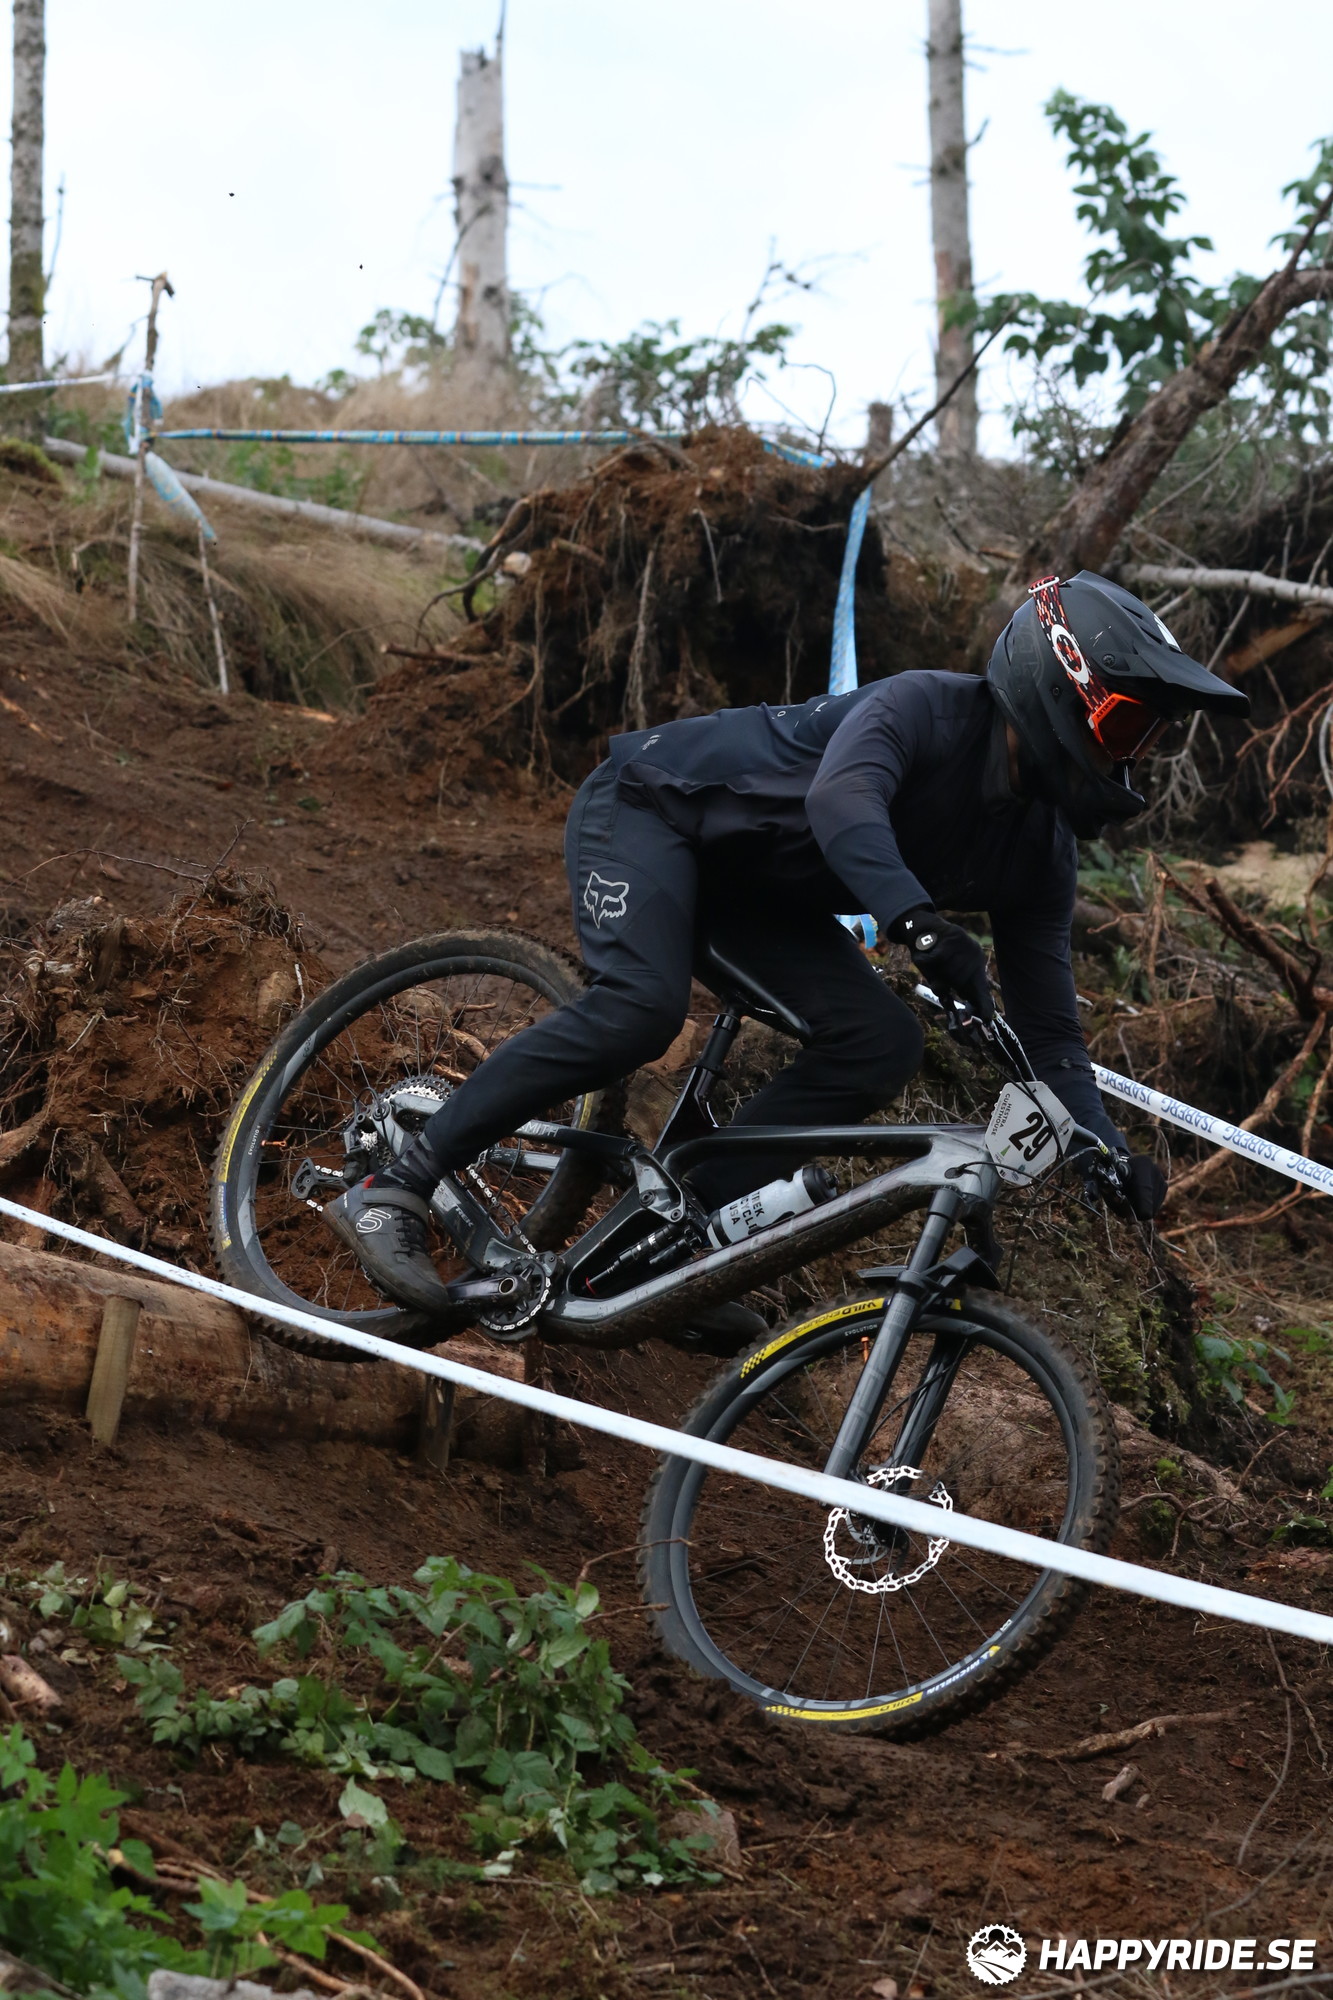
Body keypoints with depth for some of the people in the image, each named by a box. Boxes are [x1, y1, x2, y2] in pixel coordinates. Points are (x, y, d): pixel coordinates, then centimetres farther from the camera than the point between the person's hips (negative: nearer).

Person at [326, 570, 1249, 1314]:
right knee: (641, 1005, -33)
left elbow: (1049, 1030, -2)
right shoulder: (924, 709, -26)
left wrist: (1113, 1158, -16)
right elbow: (843, 800, -47)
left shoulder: (1042, 852, -4)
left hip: (752, 887, 8)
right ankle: (393, 1193, -27)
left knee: (881, 1043, -13)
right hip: (651, 806, -8)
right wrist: (919, 921, -62)